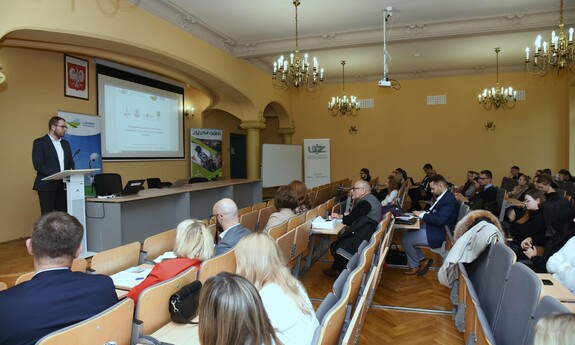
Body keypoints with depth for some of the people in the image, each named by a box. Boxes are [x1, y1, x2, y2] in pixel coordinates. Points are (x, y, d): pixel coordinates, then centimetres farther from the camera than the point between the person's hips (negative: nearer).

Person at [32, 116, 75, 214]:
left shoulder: (65, 143, 17)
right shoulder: (39, 142, -2)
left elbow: (71, 163, 17)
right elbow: (38, 165, -11)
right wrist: (56, 174, -21)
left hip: (63, 185, 5)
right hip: (47, 186, -5)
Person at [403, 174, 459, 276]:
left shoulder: (449, 200, -23)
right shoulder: (444, 196, 8)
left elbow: (440, 220, -32)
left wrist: (422, 215, -21)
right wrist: (422, 213, -2)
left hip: (439, 234, -10)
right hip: (434, 228, 10)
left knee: (407, 239, -9)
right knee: (408, 233, 11)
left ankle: (414, 266, 12)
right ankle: (422, 260, 15)